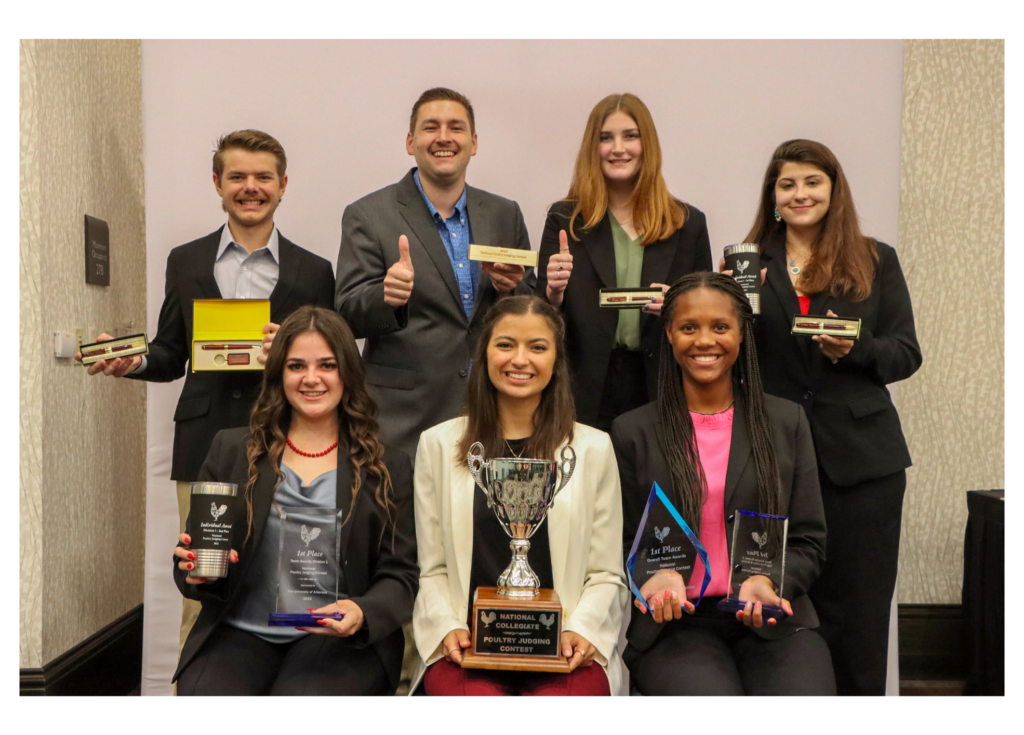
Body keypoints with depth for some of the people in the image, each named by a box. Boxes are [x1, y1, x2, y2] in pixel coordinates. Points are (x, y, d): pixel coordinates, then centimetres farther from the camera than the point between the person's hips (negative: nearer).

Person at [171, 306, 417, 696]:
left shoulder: (388, 469, 8)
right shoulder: (231, 450, 12)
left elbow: (399, 575, 5)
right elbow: (194, 550, 14)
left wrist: (363, 614, -16)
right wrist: (197, 572, -10)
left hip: (337, 639, -1)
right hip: (239, 633, 2)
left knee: (307, 690, -32)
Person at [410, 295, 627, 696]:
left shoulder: (594, 448, 8)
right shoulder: (438, 444, 9)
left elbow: (606, 573, 7)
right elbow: (433, 570, 8)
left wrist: (581, 630, -10)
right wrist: (448, 628, -9)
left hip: (566, 650, 0)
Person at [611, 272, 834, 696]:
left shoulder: (787, 422, 10)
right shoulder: (632, 433, 6)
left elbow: (809, 542, 8)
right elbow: (623, 546, 7)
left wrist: (767, 582, -11)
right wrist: (656, 578, -14)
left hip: (772, 619, 2)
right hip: (674, 623, -1)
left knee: (804, 688, -27)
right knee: (711, 690, -30)